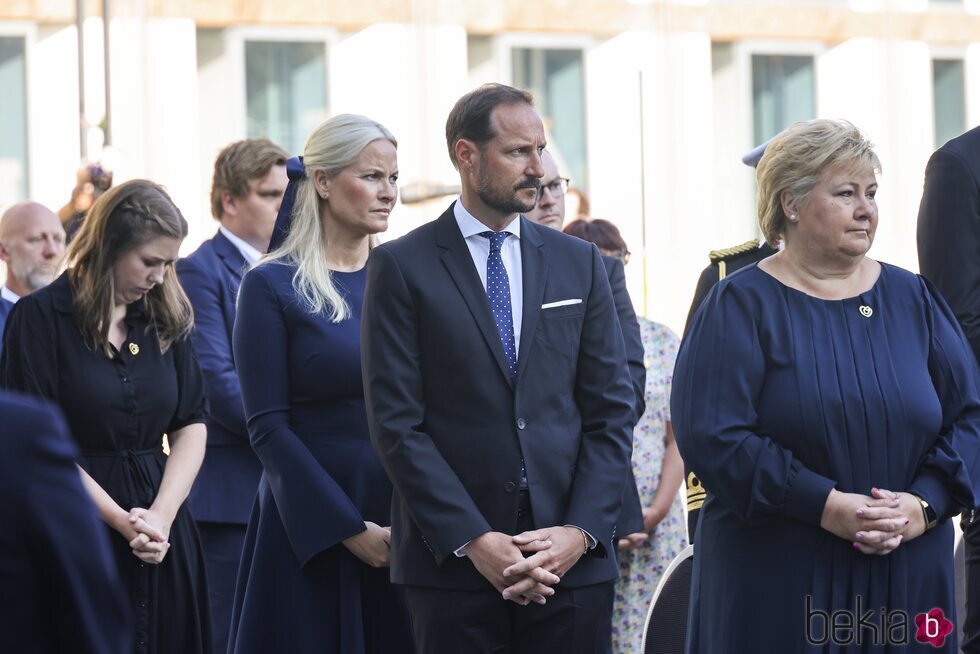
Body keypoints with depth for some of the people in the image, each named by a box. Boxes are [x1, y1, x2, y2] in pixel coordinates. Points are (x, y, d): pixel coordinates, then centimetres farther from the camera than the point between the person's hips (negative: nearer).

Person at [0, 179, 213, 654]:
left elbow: (192, 424, 6)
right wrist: (122, 520, -14)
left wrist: (162, 514, -10)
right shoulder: (40, 317, -5)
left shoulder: (166, 317, 10)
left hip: (162, 530, 4)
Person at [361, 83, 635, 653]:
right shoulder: (401, 267, 0)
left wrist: (582, 530, -6)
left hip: (573, 561, 3)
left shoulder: (579, 262, 11)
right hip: (452, 563, -3)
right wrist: (473, 540, -13)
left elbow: (612, 411, 7)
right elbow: (396, 423, -6)